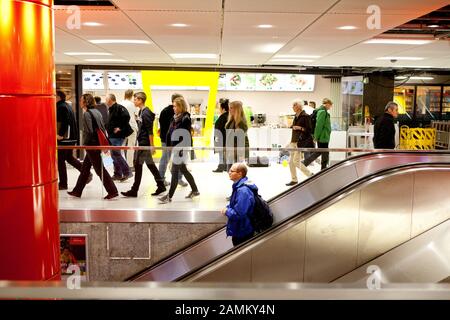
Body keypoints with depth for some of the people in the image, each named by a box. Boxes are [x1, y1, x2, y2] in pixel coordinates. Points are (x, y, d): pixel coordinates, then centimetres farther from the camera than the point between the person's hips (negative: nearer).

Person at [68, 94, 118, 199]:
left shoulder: (87, 114, -13)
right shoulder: (97, 112, 12)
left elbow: (89, 131, -19)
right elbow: (103, 129, 13)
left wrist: (84, 143, -7)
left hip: (91, 145, -9)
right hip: (97, 143, 9)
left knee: (99, 169, -5)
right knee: (85, 168, 16)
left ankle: (113, 191, -5)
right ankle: (77, 191, 26)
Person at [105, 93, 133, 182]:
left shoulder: (119, 108, -13)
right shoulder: (110, 109, 17)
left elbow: (126, 117, -26)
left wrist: (120, 128, -21)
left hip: (118, 135, -10)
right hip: (112, 136, 10)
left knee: (116, 153, -12)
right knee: (114, 154, 12)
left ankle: (127, 172, -6)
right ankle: (117, 174, 18)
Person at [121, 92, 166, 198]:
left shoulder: (146, 113, -17)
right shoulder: (141, 112, 11)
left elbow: (150, 131, -19)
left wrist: (152, 145, -20)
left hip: (144, 143, -9)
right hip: (141, 142, 9)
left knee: (138, 165, -3)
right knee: (150, 164, 14)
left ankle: (134, 190, 5)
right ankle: (161, 186, 22)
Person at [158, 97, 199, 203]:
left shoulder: (185, 119, -14)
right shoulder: (175, 118, 12)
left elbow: (186, 136, -19)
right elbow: (171, 133, 15)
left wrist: (182, 150, -21)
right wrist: (169, 145, 11)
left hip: (180, 149, -9)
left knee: (175, 172, -5)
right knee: (183, 170, 18)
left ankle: (169, 196, 2)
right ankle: (195, 190, 31)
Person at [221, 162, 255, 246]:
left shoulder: (243, 191, -30)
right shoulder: (239, 186, 3)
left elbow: (238, 214, -33)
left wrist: (226, 211, -16)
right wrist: (228, 207, 1)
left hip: (242, 233, -10)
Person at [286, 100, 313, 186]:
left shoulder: (305, 116, -9)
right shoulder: (296, 116, 15)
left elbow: (309, 130, -10)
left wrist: (300, 128, -21)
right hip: (293, 141, 8)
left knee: (296, 161, -11)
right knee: (291, 161, 6)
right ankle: (294, 180, 16)